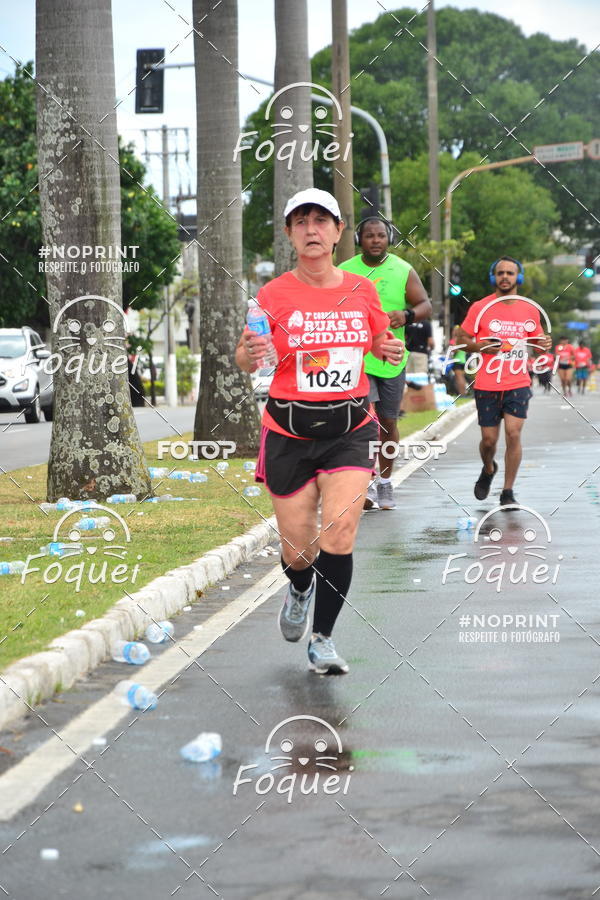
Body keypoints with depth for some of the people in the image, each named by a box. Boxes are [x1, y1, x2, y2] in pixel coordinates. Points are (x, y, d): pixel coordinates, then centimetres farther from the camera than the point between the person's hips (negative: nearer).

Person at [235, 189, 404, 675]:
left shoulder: (362, 291, 2)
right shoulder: (275, 294, -5)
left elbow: (381, 345, 17)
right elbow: (245, 358, -5)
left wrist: (391, 351, -6)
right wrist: (249, 354, -29)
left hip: (350, 428, 1)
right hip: (290, 433, -1)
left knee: (340, 529, -17)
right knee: (299, 549, 3)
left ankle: (322, 640, -4)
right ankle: (300, 591, 41)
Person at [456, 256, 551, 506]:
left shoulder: (530, 309, 6)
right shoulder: (480, 308, -1)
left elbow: (536, 341, 18)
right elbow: (461, 339, 4)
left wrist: (543, 345, -6)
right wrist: (479, 347, -17)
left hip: (518, 385, 1)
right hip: (487, 386, -1)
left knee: (513, 434, -11)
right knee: (489, 439, 4)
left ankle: (507, 493, -3)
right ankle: (488, 469, 39)